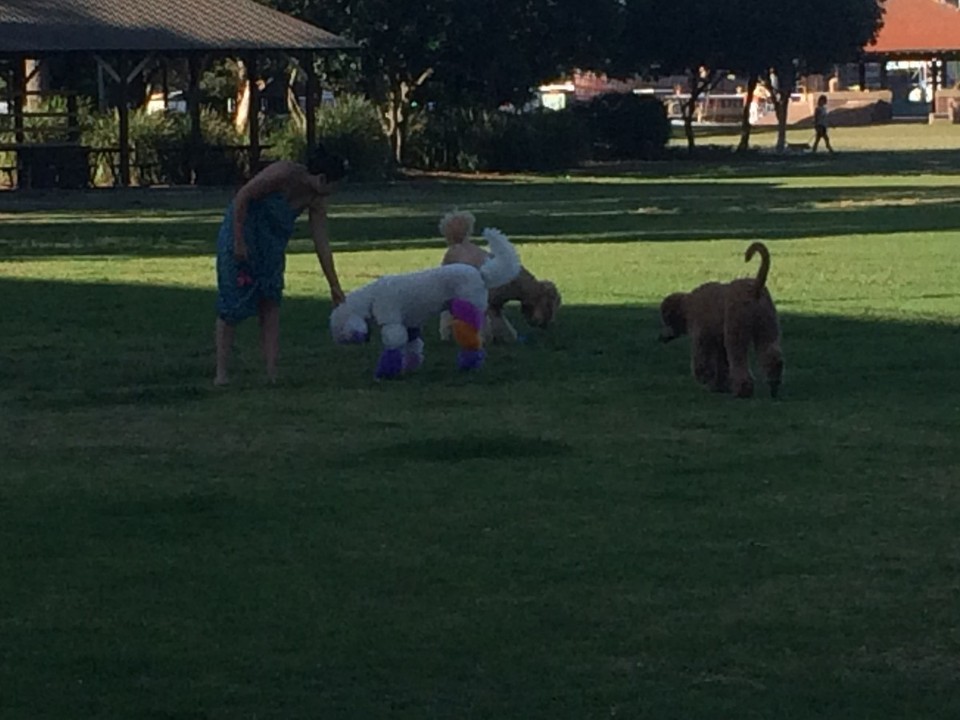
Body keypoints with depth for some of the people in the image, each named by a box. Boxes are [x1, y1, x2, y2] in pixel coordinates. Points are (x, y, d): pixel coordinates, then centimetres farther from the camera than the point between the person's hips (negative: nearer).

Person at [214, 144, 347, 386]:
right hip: (240, 233, -6)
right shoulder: (283, 174, -26)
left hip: (270, 245, 6)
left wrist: (334, 286, -2)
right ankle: (221, 372, 2)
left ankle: (272, 373, -3)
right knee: (232, 304, -3)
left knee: (271, 304, -1)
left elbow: (322, 243, -2)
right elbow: (242, 197, -23)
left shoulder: (316, 200, -6)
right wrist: (239, 242, -23)